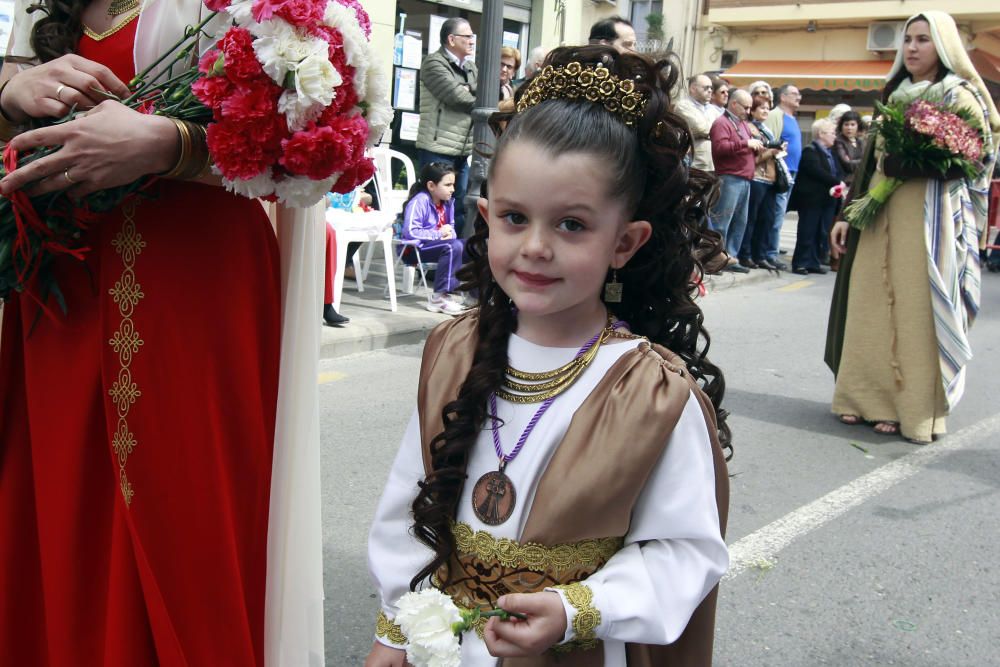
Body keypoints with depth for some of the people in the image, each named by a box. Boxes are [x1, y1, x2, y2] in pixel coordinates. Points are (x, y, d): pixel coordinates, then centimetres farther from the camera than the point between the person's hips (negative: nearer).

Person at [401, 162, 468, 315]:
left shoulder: (448, 202, 7)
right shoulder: (419, 201, -16)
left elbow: (451, 228, 19)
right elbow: (410, 232, -25)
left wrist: (450, 234, -8)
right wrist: (439, 234, -18)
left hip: (440, 243, 8)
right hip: (415, 248, -8)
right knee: (453, 246, -30)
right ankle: (440, 298, -29)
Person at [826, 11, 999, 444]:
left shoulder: (961, 97, 0)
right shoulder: (894, 95, 17)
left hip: (930, 216, -5)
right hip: (880, 213, 6)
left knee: (917, 310, -5)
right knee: (872, 305, 4)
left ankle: (913, 408, 2)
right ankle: (870, 396, 13)